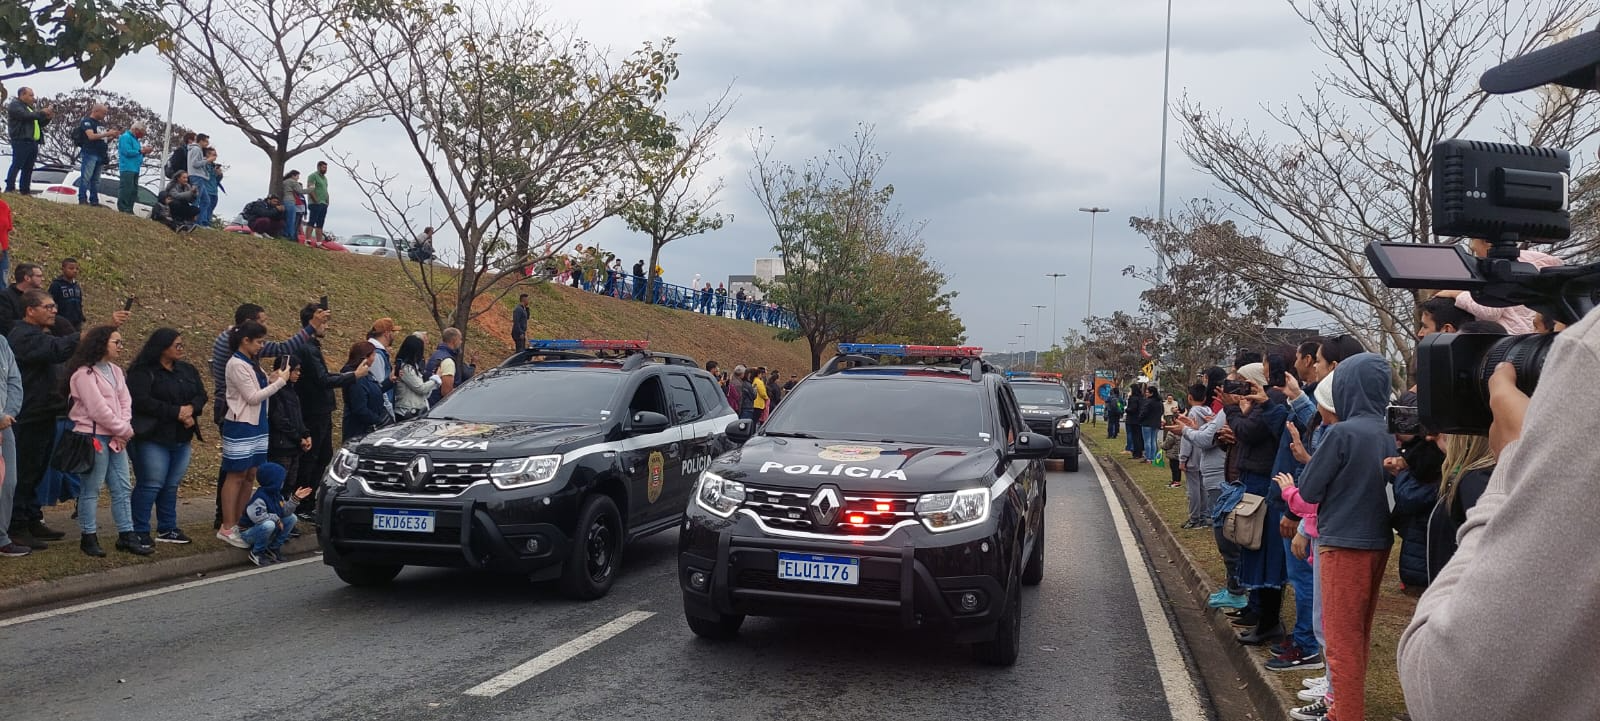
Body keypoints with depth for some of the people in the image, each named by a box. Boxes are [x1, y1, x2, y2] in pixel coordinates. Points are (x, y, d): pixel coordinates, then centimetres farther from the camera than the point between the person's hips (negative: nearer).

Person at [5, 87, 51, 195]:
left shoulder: (31, 107, 26)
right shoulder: (14, 105, -1)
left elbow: (40, 123, 27)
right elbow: (25, 116, -18)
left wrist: (47, 118, 7)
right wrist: (41, 113, -13)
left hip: (33, 142, 9)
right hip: (21, 141, -9)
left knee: (28, 168, 7)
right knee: (16, 165, -12)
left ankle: (25, 191, 8)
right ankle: (10, 189, -14)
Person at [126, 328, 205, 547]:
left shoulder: (187, 370, 14)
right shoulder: (143, 372, -8)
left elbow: (201, 395, 11)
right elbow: (141, 401, -19)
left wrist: (190, 408, -12)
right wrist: (176, 412, -18)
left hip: (182, 440, 7)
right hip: (153, 439, -7)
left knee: (172, 485, 11)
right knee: (151, 485, -6)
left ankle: (167, 529, 20)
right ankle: (140, 532, 2)